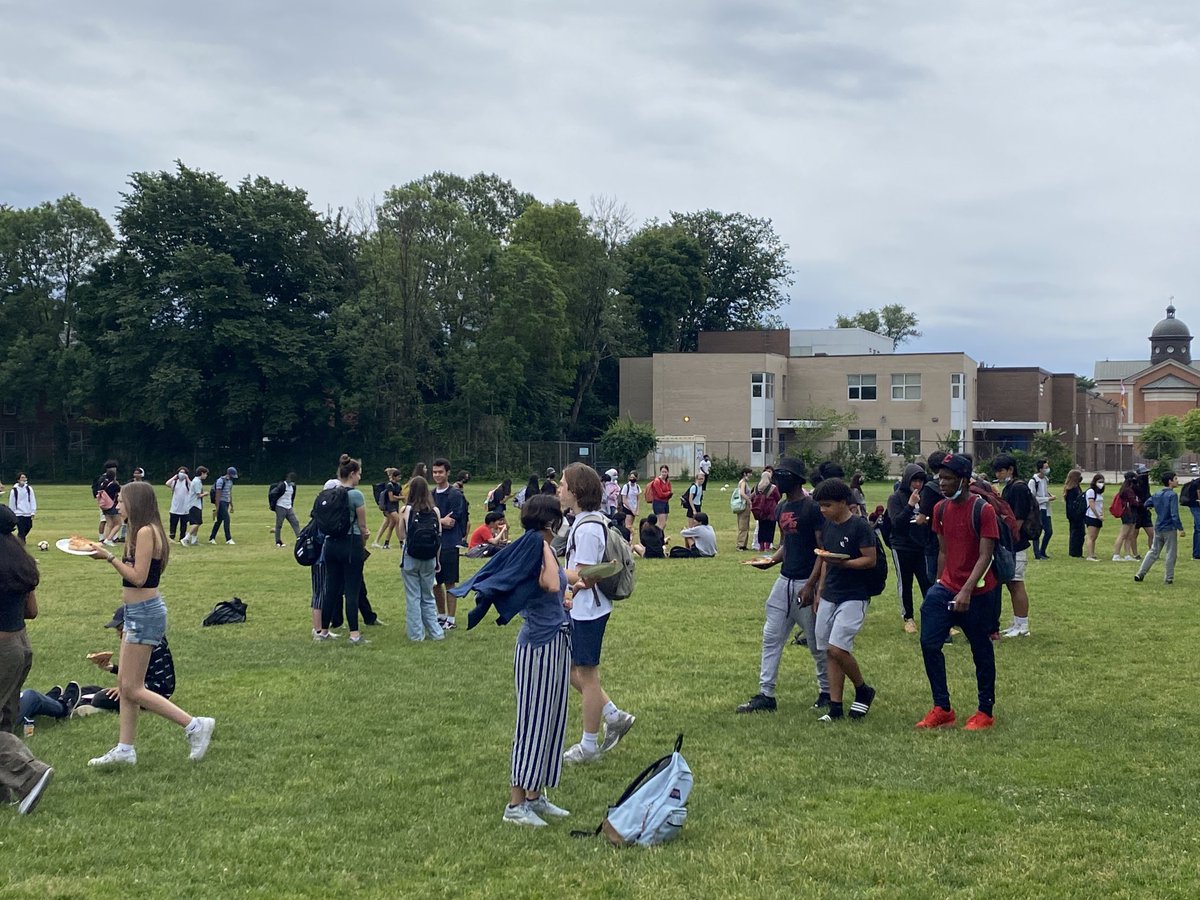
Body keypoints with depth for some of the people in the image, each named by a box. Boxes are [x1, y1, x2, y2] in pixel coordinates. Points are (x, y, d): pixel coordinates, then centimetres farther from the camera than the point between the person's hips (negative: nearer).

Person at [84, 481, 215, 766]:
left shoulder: (145, 532, -17)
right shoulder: (144, 532, 13)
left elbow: (138, 577, -21)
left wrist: (109, 557, -17)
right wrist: (108, 555, 15)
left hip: (145, 614, -10)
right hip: (138, 613, 10)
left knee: (132, 689, -6)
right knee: (125, 683, 13)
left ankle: (195, 725, -5)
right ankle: (125, 750, 20)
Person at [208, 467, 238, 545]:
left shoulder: (230, 481, 14)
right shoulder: (221, 481, -14)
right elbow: (218, 495, -16)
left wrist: (231, 506, 21)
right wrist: (217, 507, -19)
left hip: (227, 503, 9)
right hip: (221, 502, -9)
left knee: (219, 520, 10)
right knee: (226, 519, -13)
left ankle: (212, 538, 17)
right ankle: (228, 539, -12)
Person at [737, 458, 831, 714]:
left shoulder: (813, 507, -14)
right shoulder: (782, 508, 12)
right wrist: (772, 560, 1)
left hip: (807, 582, -8)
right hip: (784, 580, 8)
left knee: (816, 642, 5)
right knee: (771, 637, 5)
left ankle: (826, 692, 21)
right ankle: (766, 695, 9)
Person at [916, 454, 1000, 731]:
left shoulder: (984, 510, -14)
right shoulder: (941, 509, 5)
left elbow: (985, 556, -18)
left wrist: (966, 591, -27)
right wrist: (940, 585, 13)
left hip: (978, 594, -6)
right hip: (947, 589, 6)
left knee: (981, 651, 6)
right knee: (929, 643, -5)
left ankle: (986, 712, 20)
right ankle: (942, 709, 5)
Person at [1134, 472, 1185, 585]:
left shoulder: (1157, 495, 6)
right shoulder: (1172, 495, -14)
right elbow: (1175, 515, -21)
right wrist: (1180, 528, -17)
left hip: (1158, 528, 7)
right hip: (1170, 529, -7)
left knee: (1153, 552, 14)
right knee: (1171, 553, 4)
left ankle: (1140, 574, 11)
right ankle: (1168, 578, 5)